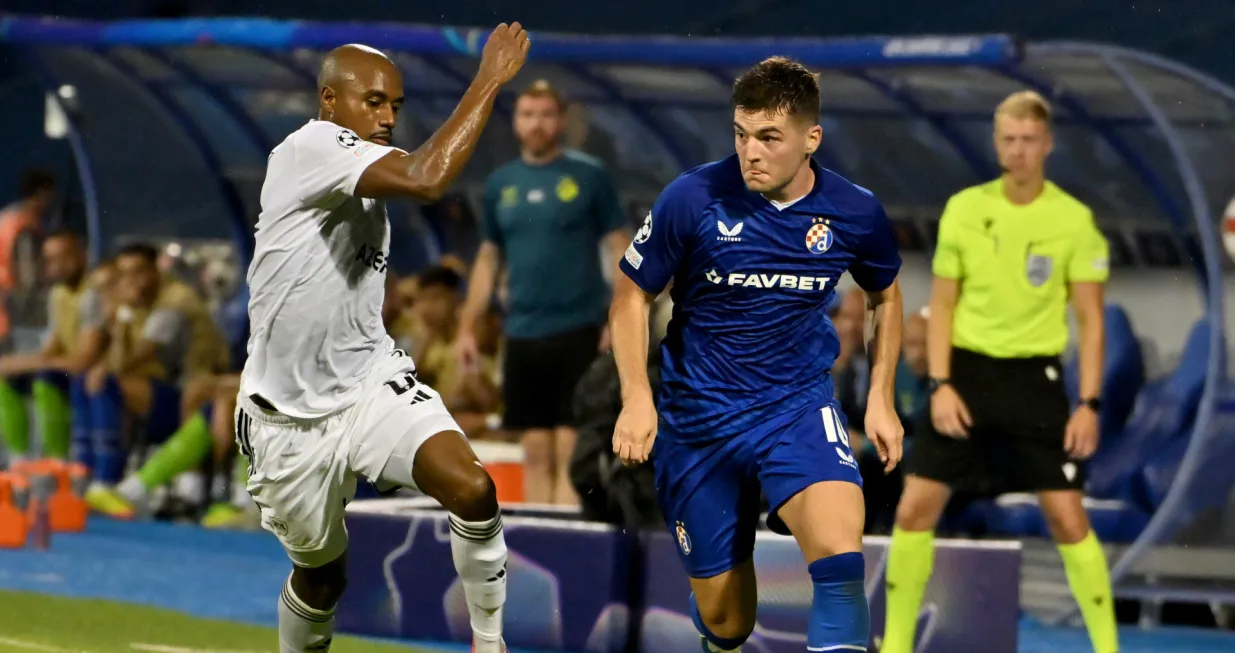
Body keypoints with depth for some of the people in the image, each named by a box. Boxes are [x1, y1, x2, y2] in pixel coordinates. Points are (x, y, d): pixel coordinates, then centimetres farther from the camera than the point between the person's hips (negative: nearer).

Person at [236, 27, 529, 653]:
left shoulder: (358, 178, 10)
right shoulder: (309, 148, -19)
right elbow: (426, 179, -34)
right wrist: (489, 79, -30)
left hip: (372, 386, 6)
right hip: (290, 416, -6)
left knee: (471, 487, -21)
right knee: (322, 576, 10)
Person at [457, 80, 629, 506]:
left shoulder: (588, 176, -1)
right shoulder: (500, 184, 10)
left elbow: (620, 248, -1)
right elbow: (487, 259, 17)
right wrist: (467, 328, 11)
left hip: (578, 331, -4)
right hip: (522, 333, 4)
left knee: (571, 451, -8)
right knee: (535, 451, 6)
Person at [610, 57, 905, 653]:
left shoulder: (854, 212, -8)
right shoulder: (693, 199, -15)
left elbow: (885, 296, 14)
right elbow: (630, 295, -2)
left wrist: (881, 397, 7)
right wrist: (637, 398, -12)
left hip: (799, 403, 0)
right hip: (698, 417, 0)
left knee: (839, 554, -31)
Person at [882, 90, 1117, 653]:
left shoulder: (1074, 220, -5)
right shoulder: (964, 209, 0)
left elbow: (1090, 318, -2)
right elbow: (943, 305, 6)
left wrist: (1088, 403, -9)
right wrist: (940, 384, -4)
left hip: (1034, 378, -2)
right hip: (966, 372, 2)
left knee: (1067, 517, -7)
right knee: (915, 508, -2)